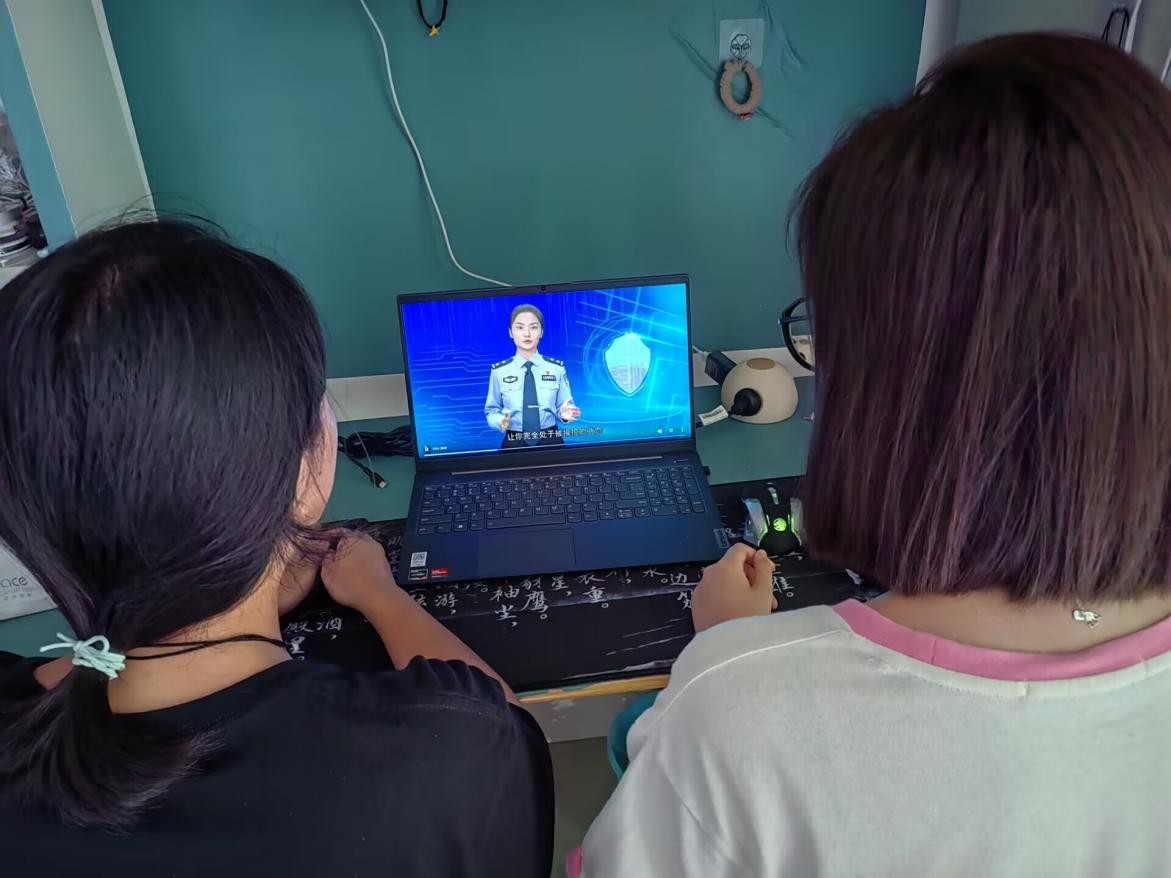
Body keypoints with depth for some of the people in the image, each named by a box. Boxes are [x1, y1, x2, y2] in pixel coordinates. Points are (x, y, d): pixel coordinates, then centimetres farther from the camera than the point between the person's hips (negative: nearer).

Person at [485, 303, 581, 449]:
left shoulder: (557, 368, -2)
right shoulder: (499, 371, -3)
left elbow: (562, 407, 3)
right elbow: (492, 410, 3)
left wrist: (565, 414, -19)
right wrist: (500, 421, -17)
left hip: (550, 441, 1)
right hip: (514, 444, 0)